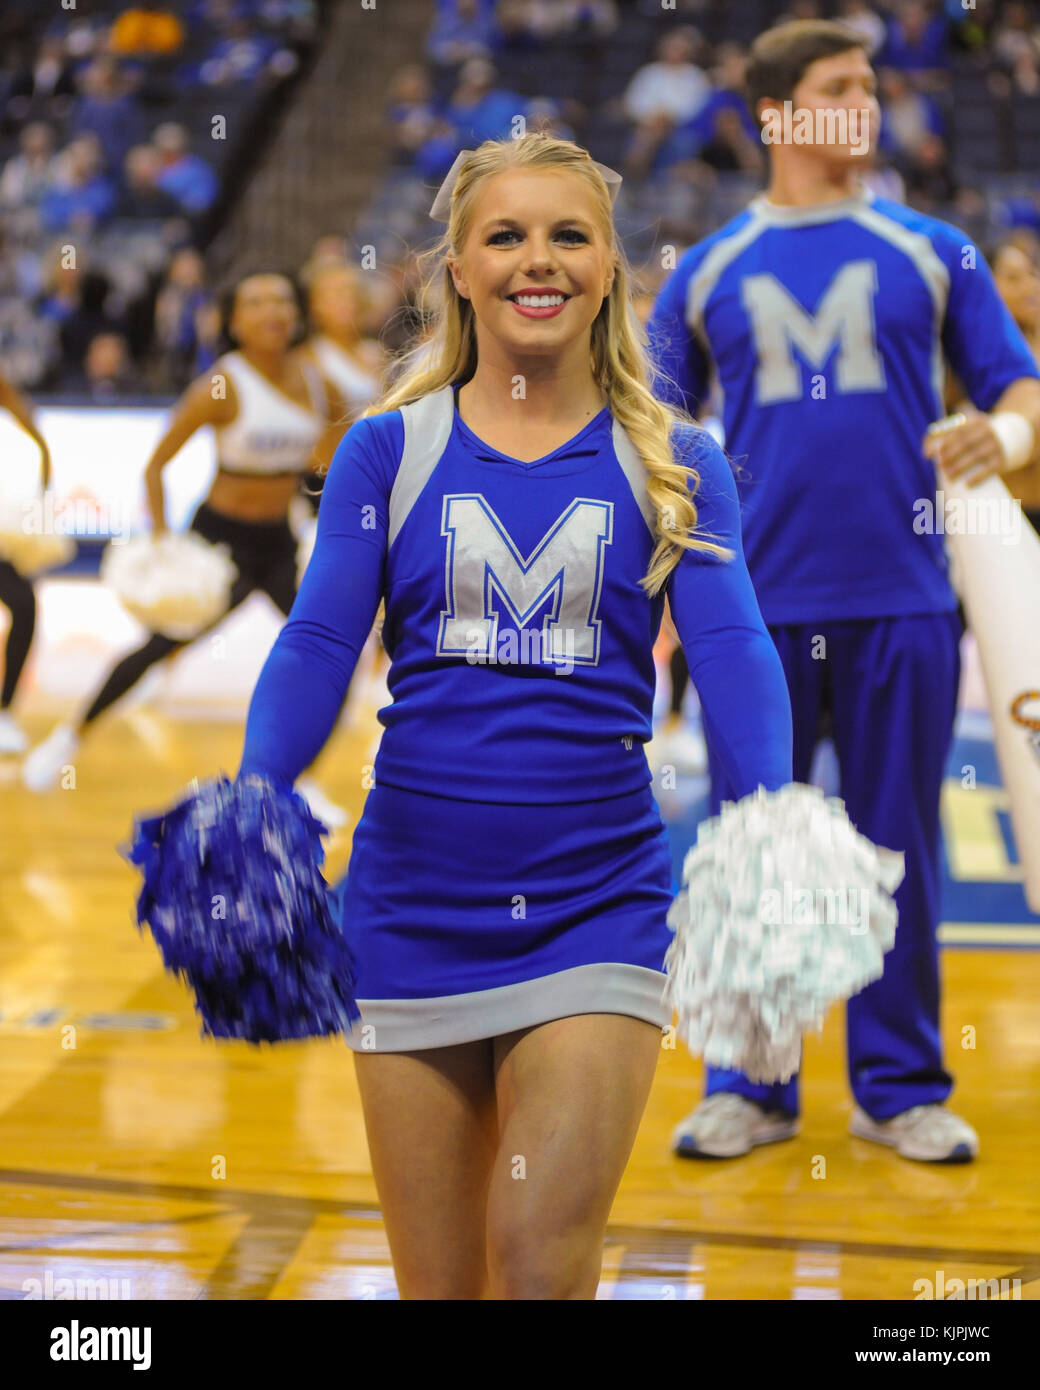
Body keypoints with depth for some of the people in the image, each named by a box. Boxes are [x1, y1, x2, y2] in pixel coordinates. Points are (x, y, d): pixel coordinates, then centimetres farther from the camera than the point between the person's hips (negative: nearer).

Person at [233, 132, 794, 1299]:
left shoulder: (674, 465, 4)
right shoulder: (387, 450, 4)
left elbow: (731, 651, -7)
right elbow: (317, 645, -2)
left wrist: (772, 809, -27)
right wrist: (253, 796, -21)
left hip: (599, 909, -1)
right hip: (410, 909, 1)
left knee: (542, 1268, -12)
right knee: (438, 1285, 9)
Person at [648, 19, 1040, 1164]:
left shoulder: (931, 251, 8)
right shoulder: (707, 273, 9)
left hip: (901, 604, 0)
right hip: (756, 608, 0)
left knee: (897, 850, 5)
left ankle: (900, 1087, 17)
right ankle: (750, 1085, 18)